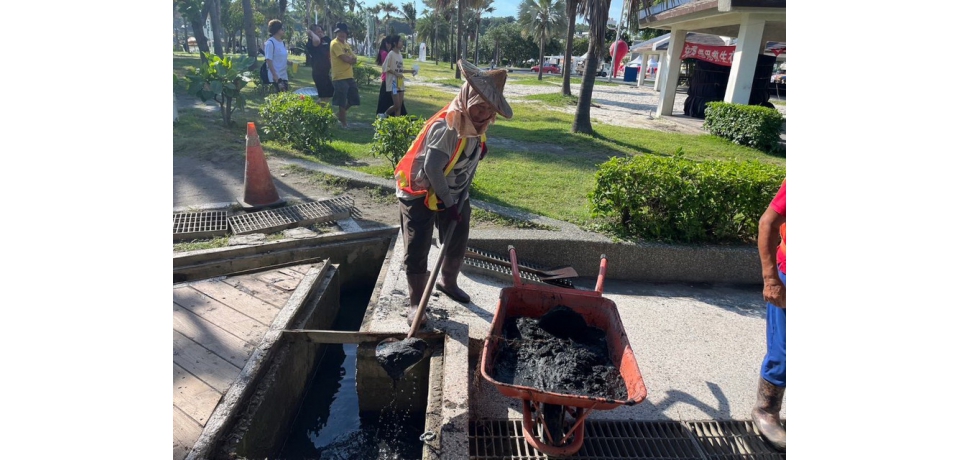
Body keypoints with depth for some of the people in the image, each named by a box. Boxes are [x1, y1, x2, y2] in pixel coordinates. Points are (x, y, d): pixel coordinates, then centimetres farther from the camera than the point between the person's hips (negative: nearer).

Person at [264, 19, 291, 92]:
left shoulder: (281, 42, 12)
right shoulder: (270, 43, -13)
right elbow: (269, 60, -17)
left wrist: (290, 63, 5)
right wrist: (274, 75, -22)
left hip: (284, 75, 9)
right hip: (276, 76, -9)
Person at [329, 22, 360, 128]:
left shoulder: (346, 44, 18)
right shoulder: (335, 44, -10)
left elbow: (354, 59, 8)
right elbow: (345, 59, -19)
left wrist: (349, 58, -11)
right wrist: (351, 59, -1)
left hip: (349, 76, 8)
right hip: (340, 77, -8)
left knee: (354, 99, 13)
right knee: (342, 102, -1)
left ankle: (340, 113, 31)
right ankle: (343, 122, 10)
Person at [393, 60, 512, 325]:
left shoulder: (477, 124, -4)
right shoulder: (446, 126, -29)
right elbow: (431, 169, -30)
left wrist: (462, 194, 6)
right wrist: (448, 204, -23)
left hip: (454, 195, 8)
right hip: (421, 195, -8)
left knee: (458, 243, 18)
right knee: (417, 252, 0)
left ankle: (447, 282, 44)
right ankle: (416, 304, 16)